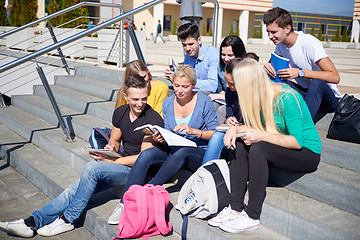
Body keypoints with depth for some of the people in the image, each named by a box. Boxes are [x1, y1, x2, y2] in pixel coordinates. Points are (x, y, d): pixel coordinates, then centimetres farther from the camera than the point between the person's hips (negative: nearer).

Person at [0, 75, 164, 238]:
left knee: (92, 168, -27)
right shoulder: (120, 113, 5)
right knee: (77, 187, -11)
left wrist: (111, 160, -19)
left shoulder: (153, 119, -16)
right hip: (122, 163, 7)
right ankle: (33, 222, -6)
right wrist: (110, 150, -5)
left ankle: (67, 220, -13)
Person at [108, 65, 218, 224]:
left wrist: (193, 131, -19)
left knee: (181, 153, -39)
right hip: (174, 151, 4)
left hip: (200, 153, -4)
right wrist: (160, 138, -11)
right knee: (146, 155, -25)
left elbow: (214, 134, -4)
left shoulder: (204, 101, -5)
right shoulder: (168, 103, 7)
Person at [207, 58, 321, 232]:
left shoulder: (286, 98, -23)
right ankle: (235, 208, -13)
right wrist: (234, 129, -10)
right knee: (239, 145, -13)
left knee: (257, 148, -31)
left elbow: (298, 141, -25)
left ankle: (252, 217, -22)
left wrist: (262, 136, -30)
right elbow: (254, 125, 10)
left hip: (308, 154, -8)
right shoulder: (261, 96, -1)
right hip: (279, 147, 8)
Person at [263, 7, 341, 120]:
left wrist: (299, 72, -35)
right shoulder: (281, 44, -1)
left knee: (317, 82, -37)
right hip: (303, 94, 6)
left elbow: (335, 77, -27)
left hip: (329, 99, -6)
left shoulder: (310, 43, -22)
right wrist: (268, 67, -17)